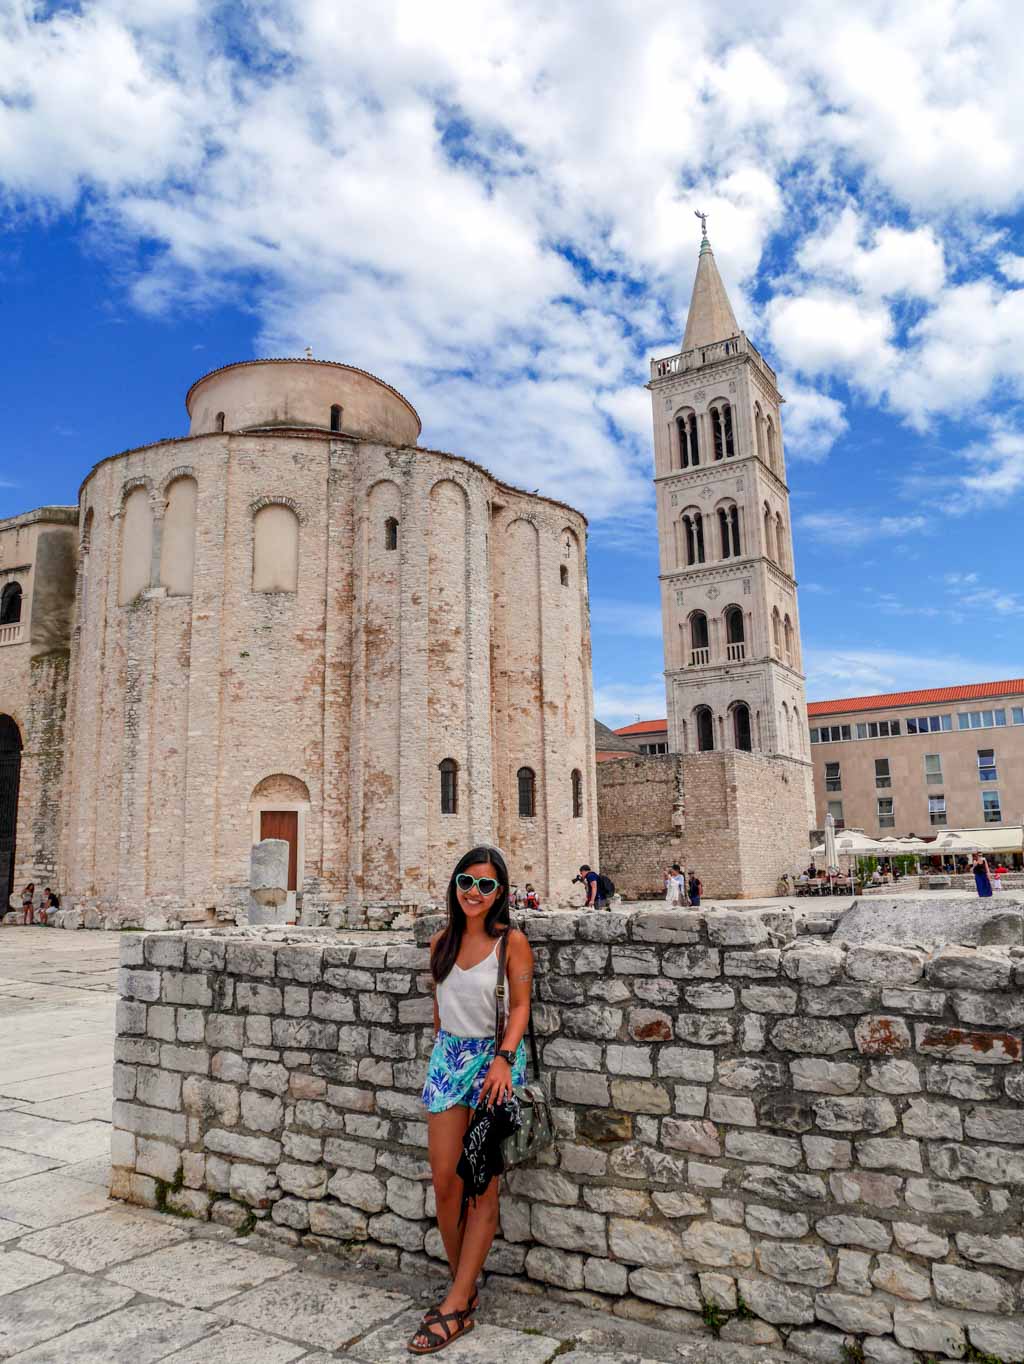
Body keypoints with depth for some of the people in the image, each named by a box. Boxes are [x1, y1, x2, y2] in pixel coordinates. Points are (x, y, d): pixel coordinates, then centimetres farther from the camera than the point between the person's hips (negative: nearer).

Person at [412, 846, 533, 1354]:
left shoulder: (511, 941, -9)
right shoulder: (441, 941, 6)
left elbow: (520, 1006, -11)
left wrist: (503, 1059, -23)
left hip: (494, 1059, -4)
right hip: (449, 1057, 5)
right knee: (444, 1181, 4)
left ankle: (456, 1306, 10)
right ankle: (464, 1288, 23)